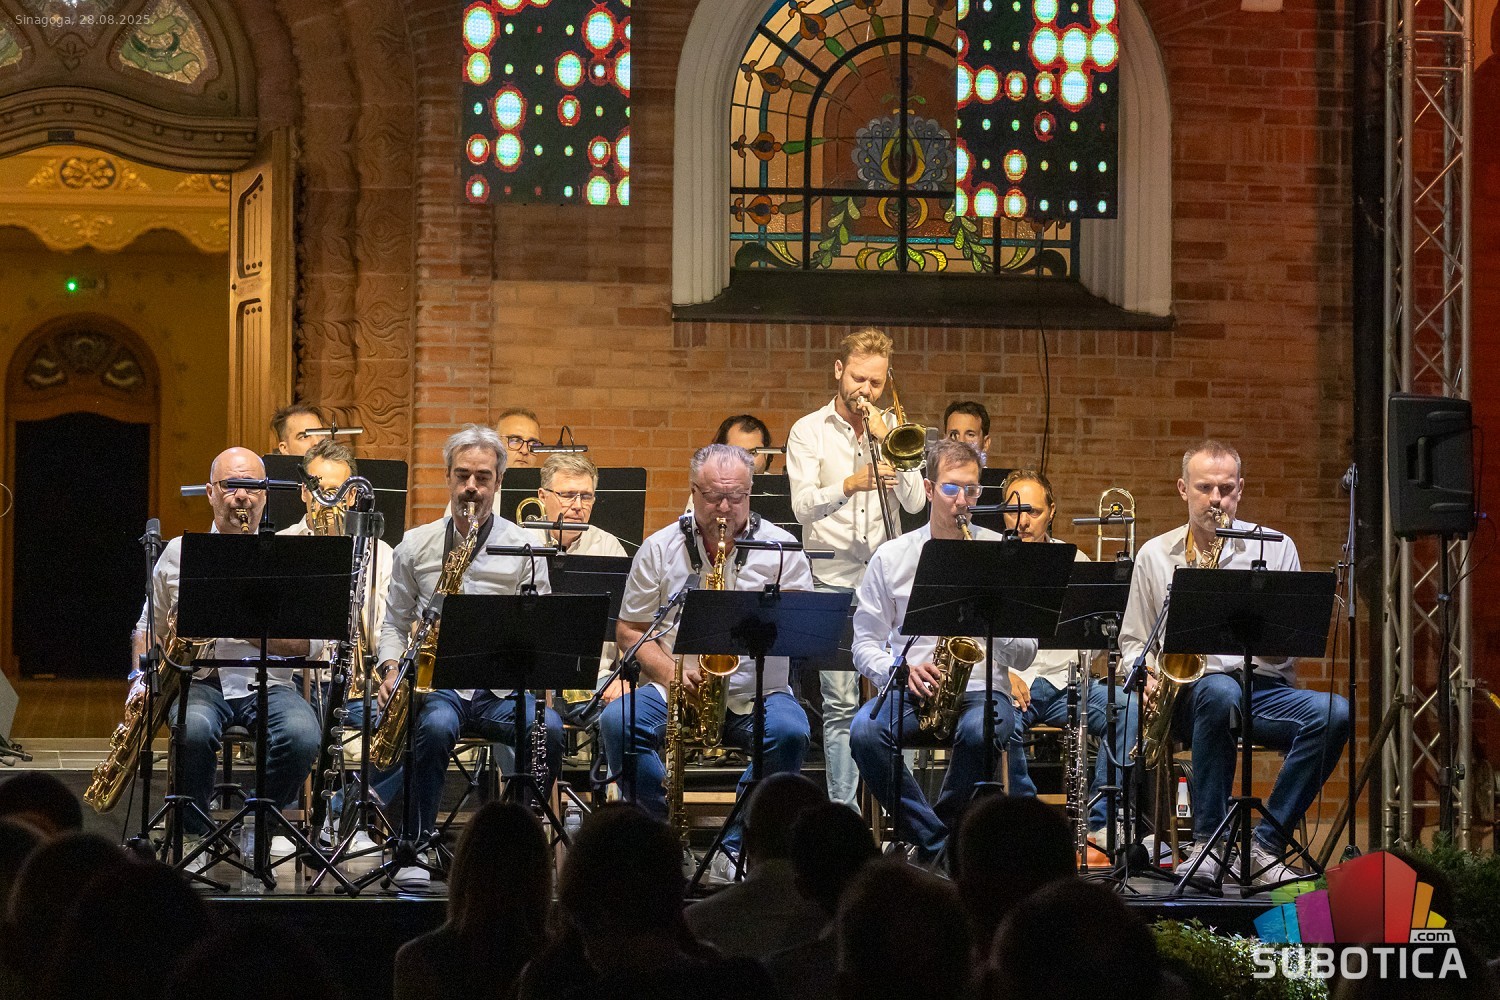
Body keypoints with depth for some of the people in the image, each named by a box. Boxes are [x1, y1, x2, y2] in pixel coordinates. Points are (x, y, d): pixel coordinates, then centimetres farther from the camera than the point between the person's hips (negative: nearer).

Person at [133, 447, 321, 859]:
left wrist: (256, 633, -16)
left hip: (267, 683, 0)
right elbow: (149, 628, 20)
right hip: (198, 681, 0)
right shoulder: (179, 554, 12)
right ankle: (193, 831, -12)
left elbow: (312, 644, -1)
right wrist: (142, 679, 2)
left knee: (302, 735, -33)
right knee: (196, 728, -37)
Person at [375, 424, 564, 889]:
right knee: (437, 725, -37)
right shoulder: (415, 545, 13)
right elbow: (394, 622, 19)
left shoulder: (524, 548, 7)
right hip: (437, 684, 0)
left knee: (547, 728, -32)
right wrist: (392, 669, -1)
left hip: (502, 686, 0)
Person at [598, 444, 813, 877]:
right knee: (616, 722, -28)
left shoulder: (781, 549, 4)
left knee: (789, 732, -33)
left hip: (757, 691, -1)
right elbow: (629, 630, 5)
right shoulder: (659, 548, 6)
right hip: (676, 690, 1)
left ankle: (736, 847, -17)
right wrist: (672, 672, -13)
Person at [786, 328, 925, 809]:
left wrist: (885, 442, -7)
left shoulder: (893, 431, 13)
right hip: (832, 579, -2)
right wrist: (850, 484, -26)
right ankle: (842, 806, -1)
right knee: (840, 703, -5)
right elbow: (802, 506, -9)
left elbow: (915, 502, 2)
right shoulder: (809, 432, 5)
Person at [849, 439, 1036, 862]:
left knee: (978, 732, -37)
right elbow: (865, 644, 9)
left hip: (982, 688, -1)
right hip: (910, 691, 1)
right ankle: (937, 844, -20)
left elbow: (1024, 654, 6)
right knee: (865, 730, -32)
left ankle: (936, 837, -12)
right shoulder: (891, 557, 10)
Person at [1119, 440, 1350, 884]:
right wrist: (1148, 674, -5)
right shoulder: (1154, 556, 13)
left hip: (1266, 689, 1)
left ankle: (1264, 846, -25)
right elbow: (1132, 641, 17)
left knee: (1333, 713, -31)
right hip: (1190, 693, -1)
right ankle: (1208, 843, -32)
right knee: (1220, 691, -40)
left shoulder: (1276, 548, 10)